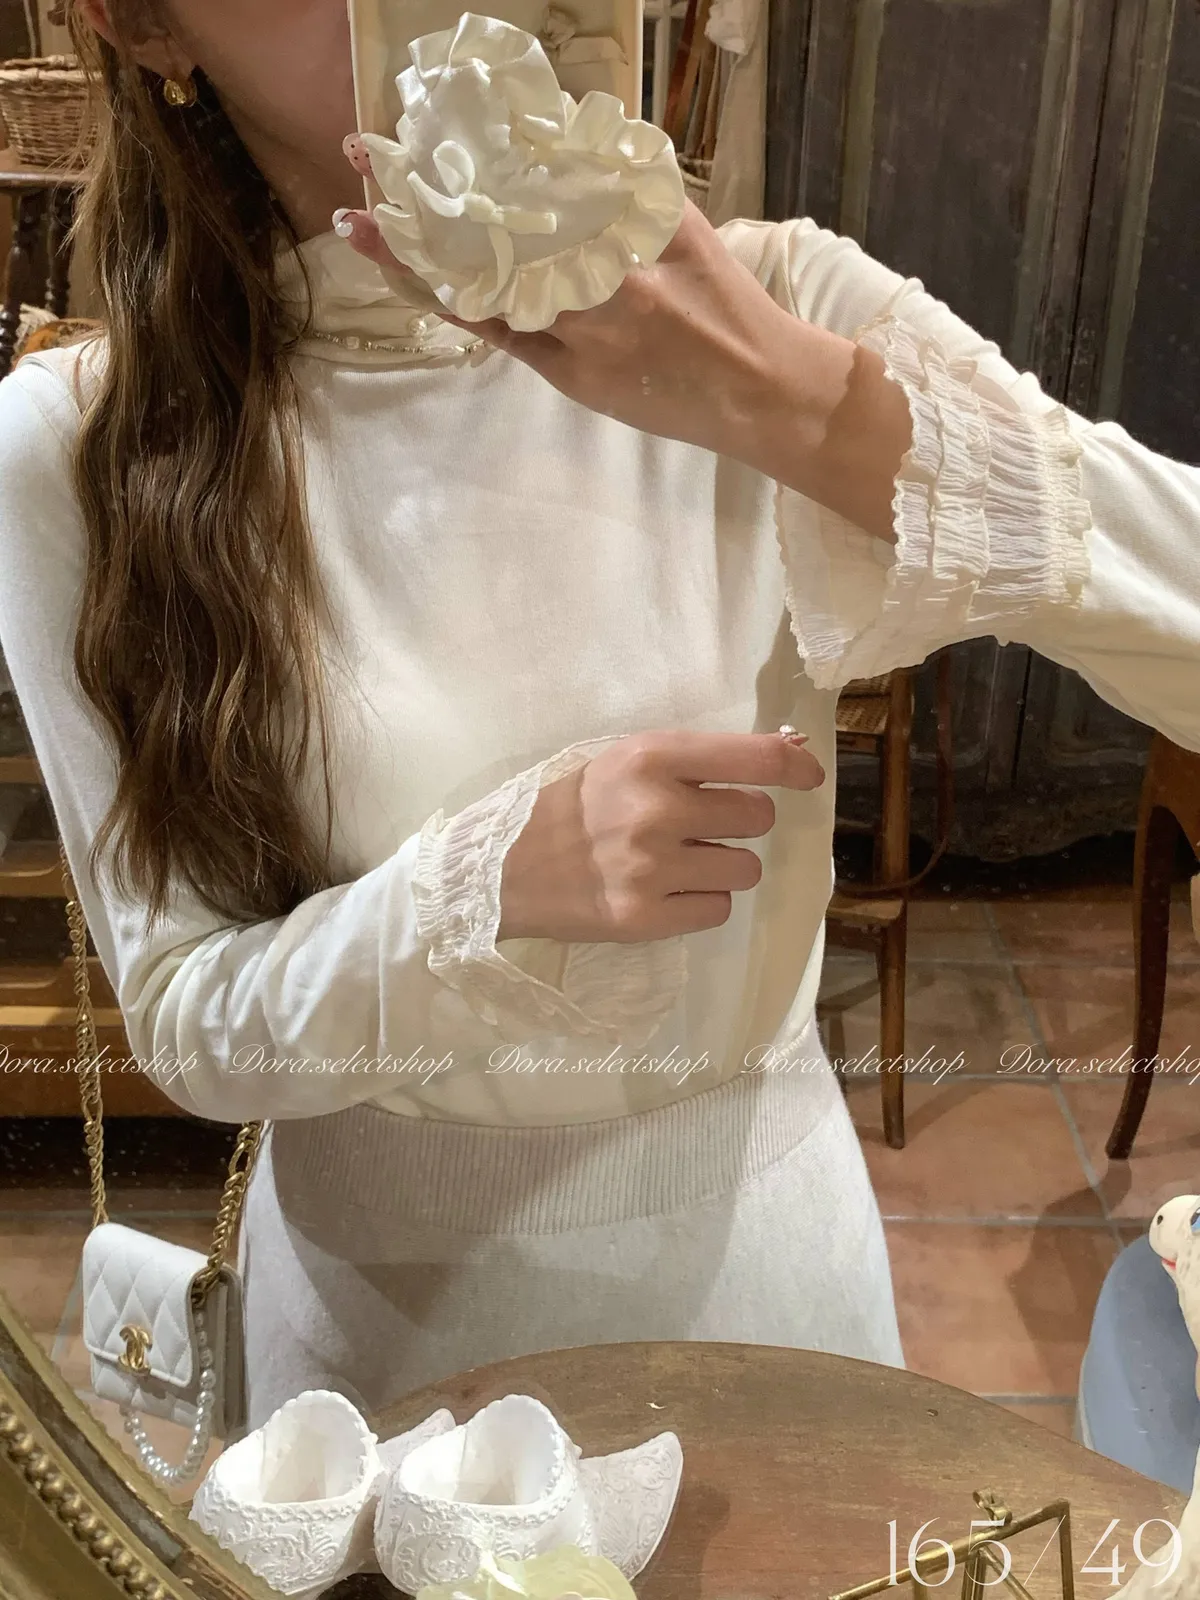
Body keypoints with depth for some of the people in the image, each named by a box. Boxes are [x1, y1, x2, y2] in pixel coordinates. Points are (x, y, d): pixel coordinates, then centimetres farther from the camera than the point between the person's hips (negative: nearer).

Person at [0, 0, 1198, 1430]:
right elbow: (183, 1020, -11)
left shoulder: (769, 304, -14)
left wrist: (814, 410, -34)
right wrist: (499, 876, -30)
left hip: (757, 1253, 2)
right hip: (378, 1299, 0)